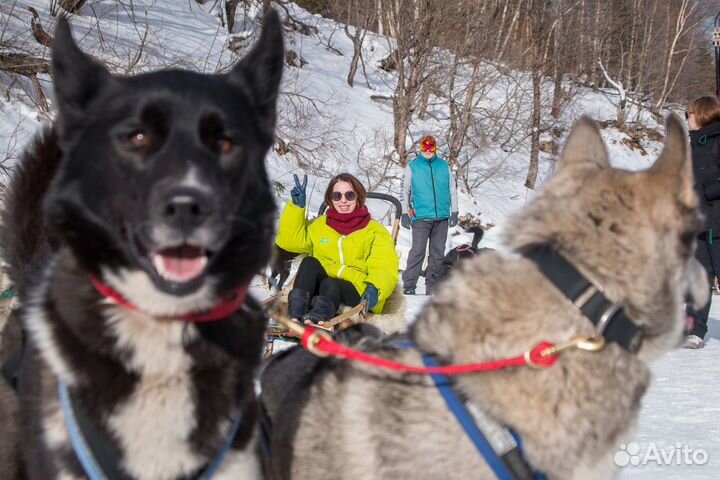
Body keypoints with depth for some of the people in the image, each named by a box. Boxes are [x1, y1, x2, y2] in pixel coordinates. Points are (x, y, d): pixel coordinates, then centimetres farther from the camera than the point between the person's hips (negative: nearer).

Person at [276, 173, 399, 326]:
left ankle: (319, 315, -67)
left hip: (359, 293, -3)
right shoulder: (319, 225, 21)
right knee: (309, 263, -25)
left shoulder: (376, 232, 7)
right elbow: (290, 240, 10)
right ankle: (295, 316, -46)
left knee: (330, 284, -34)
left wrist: (374, 289, -32)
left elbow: (384, 270, -9)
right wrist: (296, 206, 1)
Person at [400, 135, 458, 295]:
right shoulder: (412, 166, 6)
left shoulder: (444, 166, 11)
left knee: (437, 253, 6)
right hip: (421, 217, -3)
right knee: (417, 251, -11)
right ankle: (409, 286, -8)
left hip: (442, 217, 3)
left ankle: (432, 286, 13)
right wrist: (405, 213, 1)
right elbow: (405, 191, 8)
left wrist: (454, 211, 7)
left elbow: (452, 189, 14)